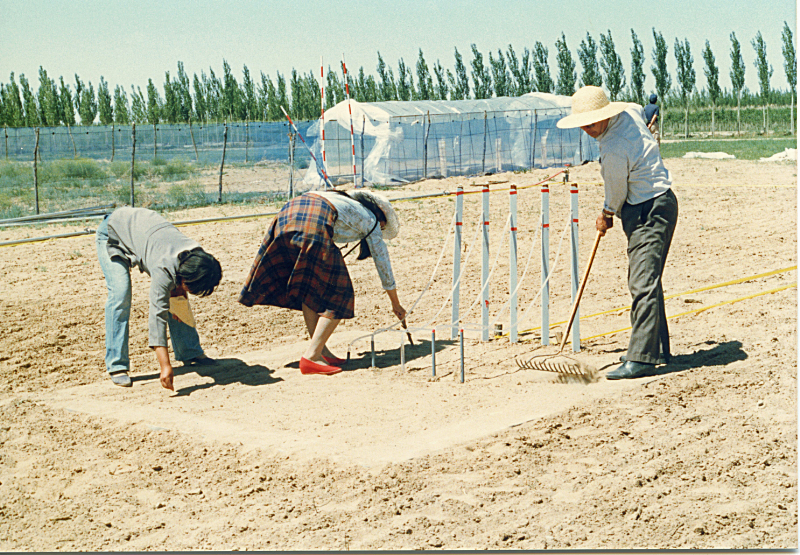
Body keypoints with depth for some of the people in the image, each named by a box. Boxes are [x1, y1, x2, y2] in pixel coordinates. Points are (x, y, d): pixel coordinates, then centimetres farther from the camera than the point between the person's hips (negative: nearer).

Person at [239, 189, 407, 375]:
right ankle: (311, 356, -5)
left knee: (308, 289, 19)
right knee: (338, 297, 4)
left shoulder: (345, 200, 39)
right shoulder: (371, 221, 24)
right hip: (315, 223, -7)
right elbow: (384, 265, 30)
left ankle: (320, 350, 19)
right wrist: (396, 305, 40)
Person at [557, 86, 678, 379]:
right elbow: (643, 111, 28)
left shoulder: (613, 150, -25)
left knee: (643, 283, -15)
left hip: (648, 211, -11)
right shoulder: (631, 111, 1)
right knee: (645, 281, 17)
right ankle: (657, 349, 27)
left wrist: (607, 216, 10)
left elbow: (617, 193, -11)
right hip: (657, 203, 11)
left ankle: (642, 358, -19)